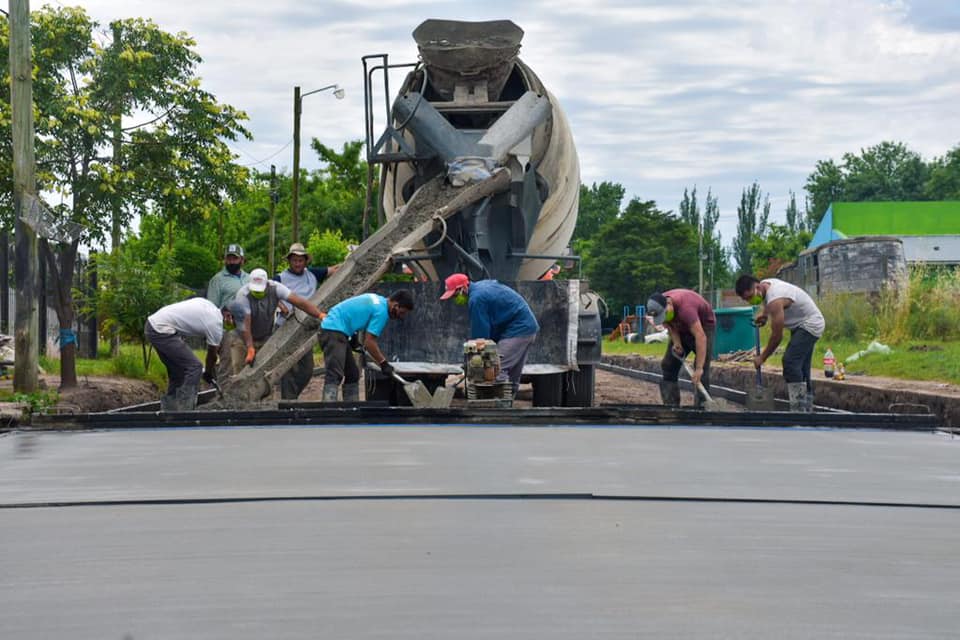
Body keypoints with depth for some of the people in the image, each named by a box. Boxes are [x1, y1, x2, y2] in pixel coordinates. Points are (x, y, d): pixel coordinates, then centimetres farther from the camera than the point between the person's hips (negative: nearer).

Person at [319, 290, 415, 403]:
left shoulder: (378, 300, 15)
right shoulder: (381, 311, -14)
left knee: (352, 374, 13)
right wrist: (384, 363, -8)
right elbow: (369, 342, -16)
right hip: (334, 331, -11)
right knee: (334, 375, -20)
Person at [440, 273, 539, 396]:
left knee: (499, 369, -15)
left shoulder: (476, 299, -18)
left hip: (517, 330, -11)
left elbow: (480, 332, -14)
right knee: (513, 375, 15)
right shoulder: (482, 285, 13)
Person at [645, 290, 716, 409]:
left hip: (703, 326, -7)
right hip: (681, 329, 7)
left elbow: (700, 337, -44)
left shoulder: (685, 308, -41)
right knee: (668, 365, 0)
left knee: (701, 372, -17)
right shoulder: (659, 307, -21)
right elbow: (669, 324, 0)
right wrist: (676, 342, -18)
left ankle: (700, 407, -13)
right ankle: (670, 406, 4)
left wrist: (699, 369, -44)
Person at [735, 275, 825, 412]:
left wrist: (762, 358, -13)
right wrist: (764, 314, 8)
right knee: (801, 367, 10)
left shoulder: (775, 300, -30)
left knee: (790, 361, -21)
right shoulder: (765, 284, -1)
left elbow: (777, 336, -24)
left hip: (810, 325, -11)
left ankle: (798, 410, -23)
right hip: (802, 324, 11)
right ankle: (807, 409, 14)